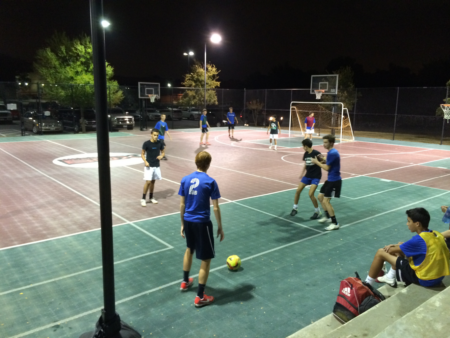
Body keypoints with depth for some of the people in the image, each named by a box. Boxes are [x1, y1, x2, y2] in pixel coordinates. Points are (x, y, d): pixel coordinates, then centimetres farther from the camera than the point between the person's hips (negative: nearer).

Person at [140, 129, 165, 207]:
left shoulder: (160, 143, -2)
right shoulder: (146, 143, -11)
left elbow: (163, 152, 11)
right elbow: (142, 154, -3)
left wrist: (161, 156, -12)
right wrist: (145, 161, -18)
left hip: (157, 166, 4)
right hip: (149, 166, -4)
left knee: (153, 181, 13)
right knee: (148, 182, -10)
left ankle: (151, 197, 27)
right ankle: (143, 199, 3)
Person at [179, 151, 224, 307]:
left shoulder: (185, 179, 0)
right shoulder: (210, 182, -13)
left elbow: (182, 205, 5)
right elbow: (215, 208, -11)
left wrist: (182, 223, 16)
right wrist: (220, 227, 0)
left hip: (188, 221, 6)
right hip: (202, 223, -6)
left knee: (189, 249, 30)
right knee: (206, 259, 7)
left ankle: (185, 282, 46)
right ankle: (200, 297, 12)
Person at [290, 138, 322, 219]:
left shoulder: (316, 153, -17)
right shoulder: (305, 154, 4)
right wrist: (302, 173, 14)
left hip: (316, 176, -7)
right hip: (308, 175, 7)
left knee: (311, 194, -17)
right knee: (298, 191, 3)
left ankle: (318, 212, 4)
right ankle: (295, 208, 23)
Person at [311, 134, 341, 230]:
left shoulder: (332, 153, -21)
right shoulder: (332, 152, 10)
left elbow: (327, 168, -19)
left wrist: (317, 162, -7)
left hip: (334, 181, -10)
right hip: (330, 179, 10)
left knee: (326, 201, -10)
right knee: (320, 197, 18)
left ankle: (335, 223, -1)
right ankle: (327, 217, 34)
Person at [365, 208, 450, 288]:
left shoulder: (419, 239, -23)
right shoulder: (436, 234, 0)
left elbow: (392, 250, -10)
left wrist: (389, 248, 13)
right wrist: (395, 246, 7)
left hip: (425, 279, -8)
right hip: (439, 276, 9)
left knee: (381, 253, -5)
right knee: (401, 247, 19)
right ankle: (391, 278, 28)